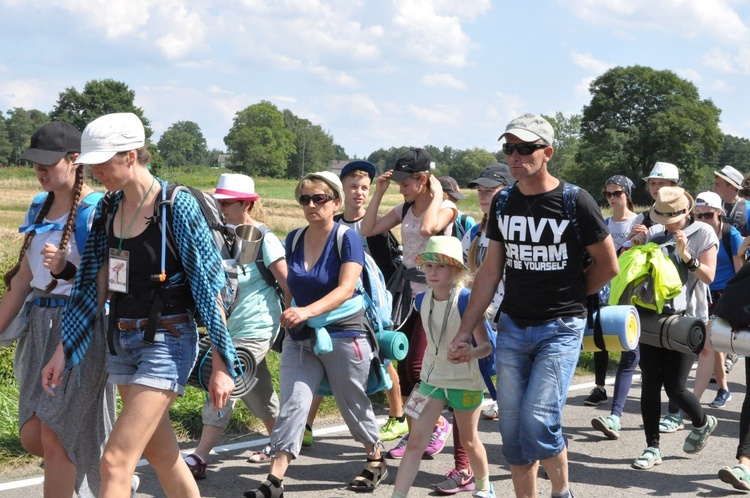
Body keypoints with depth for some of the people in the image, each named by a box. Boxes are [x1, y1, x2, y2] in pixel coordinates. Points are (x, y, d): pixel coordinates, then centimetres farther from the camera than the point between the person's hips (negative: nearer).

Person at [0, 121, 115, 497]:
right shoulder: (39, 210, 11)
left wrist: (66, 270, -28)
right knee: (31, 435, 9)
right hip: (41, 325, 8)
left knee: (54, 436, -5)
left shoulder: (96, 210, -12)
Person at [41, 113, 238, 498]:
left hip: (166, 342, -7)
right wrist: (63, 351, 7)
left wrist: (221, 365, -13)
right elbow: (96, 288, 10)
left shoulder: (177, 207, -14)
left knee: (115, 461, -11)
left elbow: (208, 288, -13)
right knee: (162, 455, 17)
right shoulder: (109, 209, 6)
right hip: (121, 341, 7)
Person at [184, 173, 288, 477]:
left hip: (254, 329, -8)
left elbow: (288, 283, -12)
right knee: (257, 392, 17)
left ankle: (199, 459, -9)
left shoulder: (265, 239, -14)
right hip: (232, 326, 8)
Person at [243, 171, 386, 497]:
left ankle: (376, 461, 33)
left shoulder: (347, 239, -13)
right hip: (300, 337, 4)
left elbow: (346, 288, -25)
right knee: (292, 404, -7)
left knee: (353, 405, 10)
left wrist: (307, 311, -37)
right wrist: (289, 316, 11)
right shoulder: (294, 239, 3)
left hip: (343, 335, -4)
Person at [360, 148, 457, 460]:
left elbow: (427, 228, -29)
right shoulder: (404, 209, 11)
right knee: (402, 364, 6)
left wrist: (436, 194, -16)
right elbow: (368, 230, 5)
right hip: (407, 290, 7)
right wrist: (379, 193, 3)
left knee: (416, 365, -11)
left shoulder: (445, 207, -8)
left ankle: (440, 423, 8)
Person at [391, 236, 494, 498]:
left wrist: (472, 352, -41)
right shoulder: (423, 300, -5)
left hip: (465, 381, -3)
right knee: (416, 441, -7)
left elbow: (487, 345, -22)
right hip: (432, 378, 3)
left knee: (468, 440, 15)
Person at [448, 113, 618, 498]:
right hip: (512, 327, 5)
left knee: (538, 422, -14)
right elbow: (491, 271, 8)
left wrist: (568, 294, 8)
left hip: (561, 328, -5)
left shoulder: (575, 202, -10)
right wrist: (463, 332, 4)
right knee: (512, 430, 6)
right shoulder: (503, 203, 4)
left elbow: (608, 266, -1)